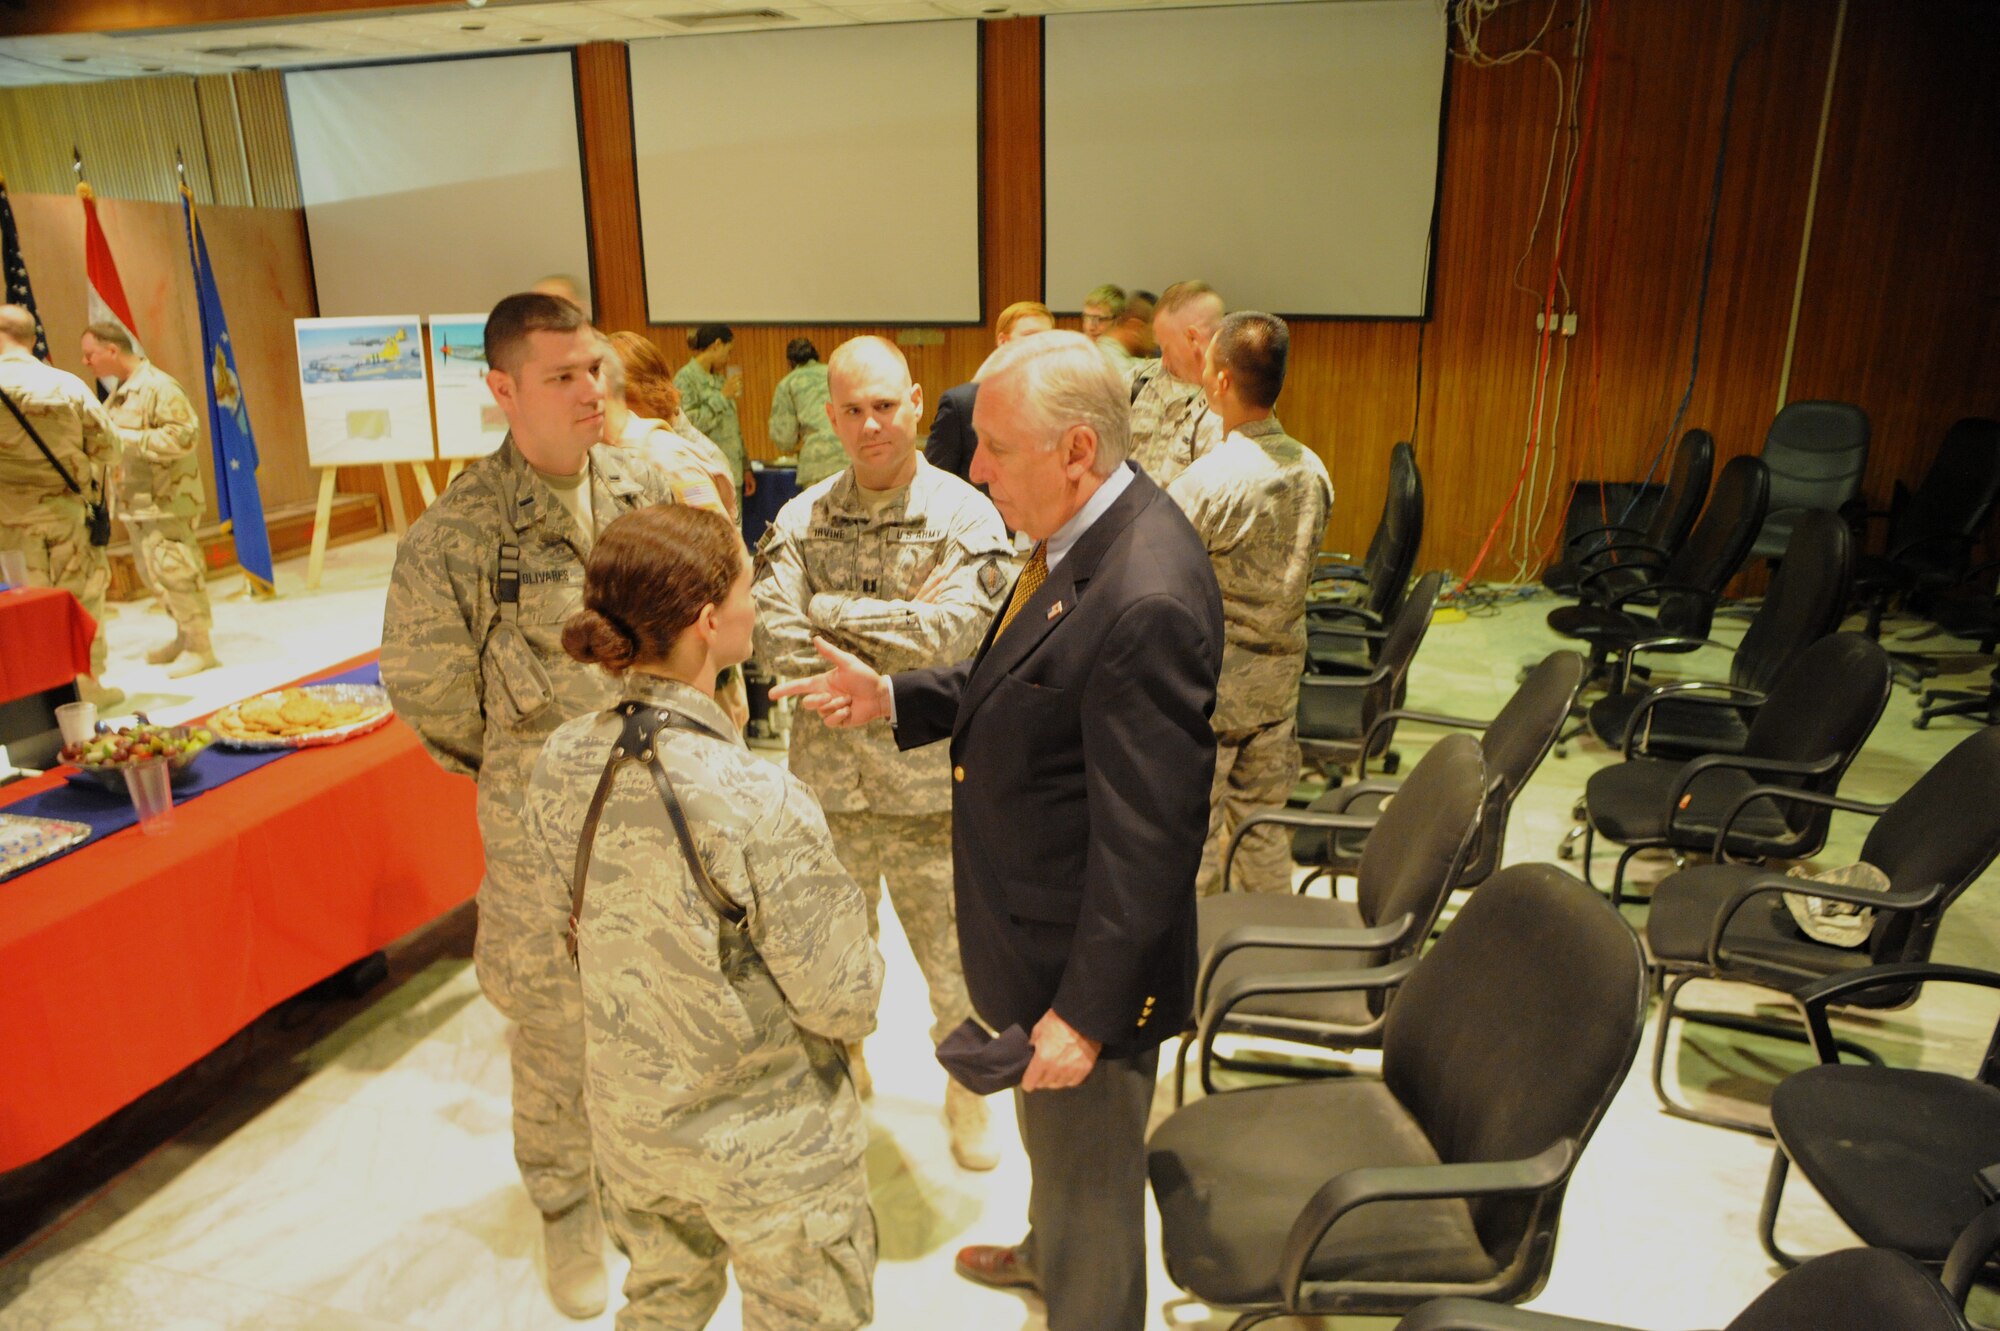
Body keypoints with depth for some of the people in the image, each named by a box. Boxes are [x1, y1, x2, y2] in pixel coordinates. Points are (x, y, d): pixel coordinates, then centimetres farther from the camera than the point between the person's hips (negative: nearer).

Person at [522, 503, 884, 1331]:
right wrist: (860, 967, -2)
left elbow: (560, 937, 2)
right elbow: (846, 1006, -22)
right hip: (766, 1151, -5)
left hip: (630, 1127, 6)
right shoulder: (758, 806, -33)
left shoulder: (560, 765, -13)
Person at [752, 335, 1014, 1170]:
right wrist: (894, 670, -20)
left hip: (933, 783, -2)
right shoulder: (801, 520, 0)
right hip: (829, 779, 3)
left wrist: (830, 611, -13)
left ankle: (966, 1092, 39)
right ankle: (843, 1068, 48)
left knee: (955, 959, 12)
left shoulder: (965, 516, -7)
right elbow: (773, 638, -11)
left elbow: (949, 631, -20)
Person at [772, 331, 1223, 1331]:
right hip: (1038, 928, 10)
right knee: (1051, 1139, 35)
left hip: (1088, 959, -10)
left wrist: (1086, 1011, -22)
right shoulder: (1081, 537, -2)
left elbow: (1149, 834, -28)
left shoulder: (1146, 601, -32)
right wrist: (893, 699, 0)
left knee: (1087, 1179, 17)